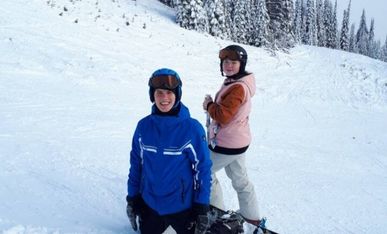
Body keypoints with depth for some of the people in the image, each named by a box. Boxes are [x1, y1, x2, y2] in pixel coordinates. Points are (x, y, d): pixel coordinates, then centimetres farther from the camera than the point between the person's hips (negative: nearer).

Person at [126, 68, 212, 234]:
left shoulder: (192, 128, -16)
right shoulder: (143, 126, -6)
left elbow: (203, 168, -11)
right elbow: (136, 164, 3)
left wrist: (202, 208, -10)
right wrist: (132, 198, 5)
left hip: (183, 207, -3)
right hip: (149, 205, 3)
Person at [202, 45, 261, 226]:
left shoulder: (239, 87, -25)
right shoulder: (235, 82, 7)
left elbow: (222, 115, -27)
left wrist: (209, 104, -12)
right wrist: (212, 106, -1)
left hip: (226, 145, -10)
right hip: (238, 142, 10)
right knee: (240, 179, 21)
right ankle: (252, 217, 35)